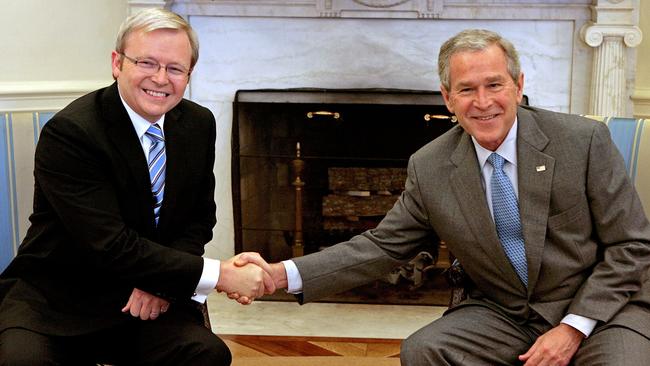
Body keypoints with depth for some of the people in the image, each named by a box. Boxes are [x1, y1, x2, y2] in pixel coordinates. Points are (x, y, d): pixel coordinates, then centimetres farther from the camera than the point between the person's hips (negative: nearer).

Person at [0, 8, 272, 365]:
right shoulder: (69, 132, -18)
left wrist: (164, 278, -11)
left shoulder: (199, 124, 2)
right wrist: (220, 275, -25)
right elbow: (110, 245, -24)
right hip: (55, 299, -4)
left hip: (153, 296, 4)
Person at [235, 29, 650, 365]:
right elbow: (382, 247, 0)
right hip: (502, 315, 3)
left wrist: (574, 328, -17)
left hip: (599, 309, -2)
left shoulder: (584, 140, -12)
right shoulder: (429, 168, -4)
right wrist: (280, 275, -12)